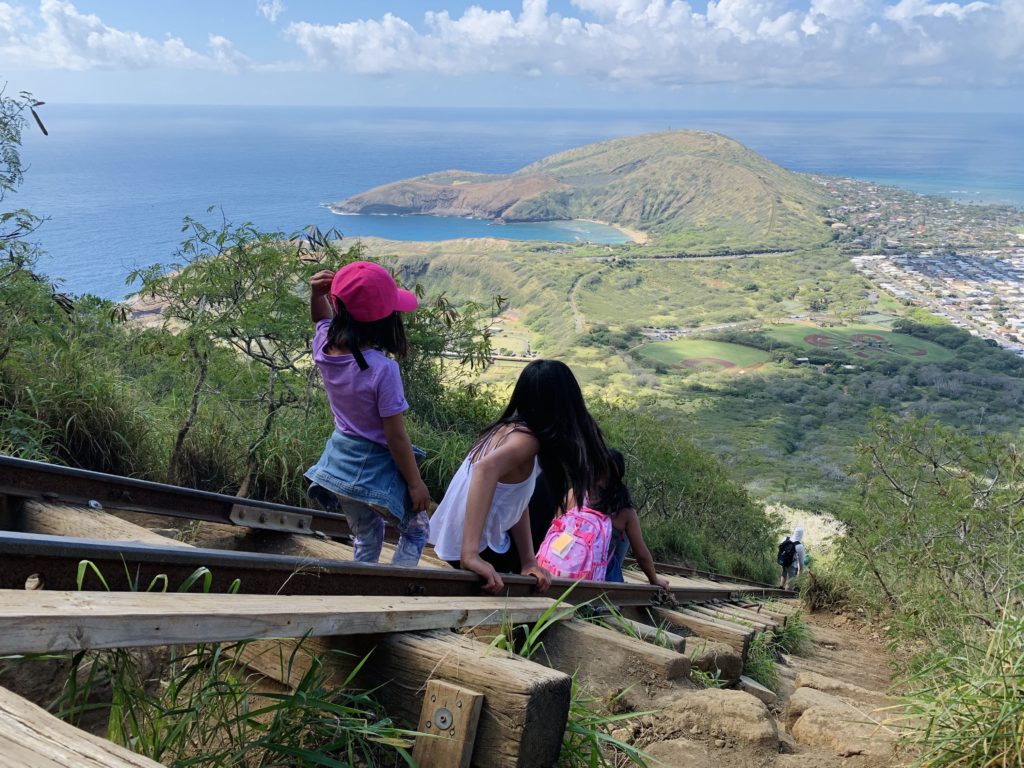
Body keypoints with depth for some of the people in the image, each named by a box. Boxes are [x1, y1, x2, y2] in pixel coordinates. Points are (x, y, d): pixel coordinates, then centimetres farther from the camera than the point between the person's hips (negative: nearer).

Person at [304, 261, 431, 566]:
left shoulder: (324, 348, -10)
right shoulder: (383, 370, -29)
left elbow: (321, 318, 15)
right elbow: (396, 436, -21)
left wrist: (317, 292, -7)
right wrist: (415, 483, -9)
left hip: (338, 466, 6)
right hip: (376, 471, -6)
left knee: (366, 538, 28)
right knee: (416, 530, 21)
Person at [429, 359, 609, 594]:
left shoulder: (506, 429, 5)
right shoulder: (526, 439, -20)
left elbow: (516, 502, 7)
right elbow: (486, 468, -40)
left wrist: (528, 561, 2)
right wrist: (470, 554, -43)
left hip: (451, 537, 8)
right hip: (472, 549, -7)